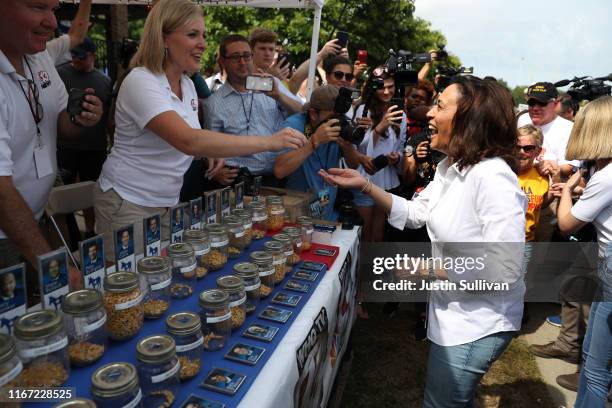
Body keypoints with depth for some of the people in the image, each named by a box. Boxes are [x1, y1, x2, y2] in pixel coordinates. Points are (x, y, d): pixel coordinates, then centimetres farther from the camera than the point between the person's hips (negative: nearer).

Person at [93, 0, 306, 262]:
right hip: (127, 204, -7)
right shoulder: (140, 81, -21)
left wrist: (211, 153, -5)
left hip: (168, 202, 7)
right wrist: (268, 142, -37)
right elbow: (189, 141, -36)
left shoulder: (187, 84, 4)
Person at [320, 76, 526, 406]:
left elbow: (505, 270, -30)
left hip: (478, 323, -8)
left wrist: (426, 268, -22)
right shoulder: (450, 167, 1)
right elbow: (415, 213, 7)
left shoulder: (492, 177, -29)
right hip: (454, 313, 9)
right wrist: (365, 185, -3)